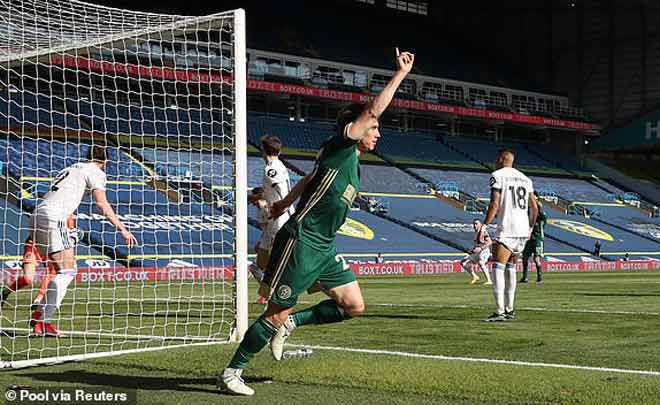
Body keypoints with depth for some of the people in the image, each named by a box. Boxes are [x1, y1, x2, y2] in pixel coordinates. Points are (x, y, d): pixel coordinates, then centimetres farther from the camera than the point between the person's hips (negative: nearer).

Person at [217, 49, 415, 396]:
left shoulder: (350, 161, 14)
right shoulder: (339, 148, -11)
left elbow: (309, 179, 30)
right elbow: (373, 109, -20)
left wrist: (286, 203, 43)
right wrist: (401, 73, -14)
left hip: (324, 247, 9)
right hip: (301, 242, -9)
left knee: (353, 306, 4)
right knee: (276, 314, -5)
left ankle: (290, 323, 18)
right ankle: (231, 373, 7)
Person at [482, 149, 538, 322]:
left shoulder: (498, 176, -4)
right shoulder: (525, 178, 18)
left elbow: (494, 205, -13)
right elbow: (534, 207, 17)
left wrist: (484, 225, -7)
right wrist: (530, 227, 27)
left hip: (506, 230, -8)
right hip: (523, 230, 8)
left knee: (498, 269, -9)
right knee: (510, 268, 18)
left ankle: (500, 311, -18)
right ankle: (509, 310, 21)